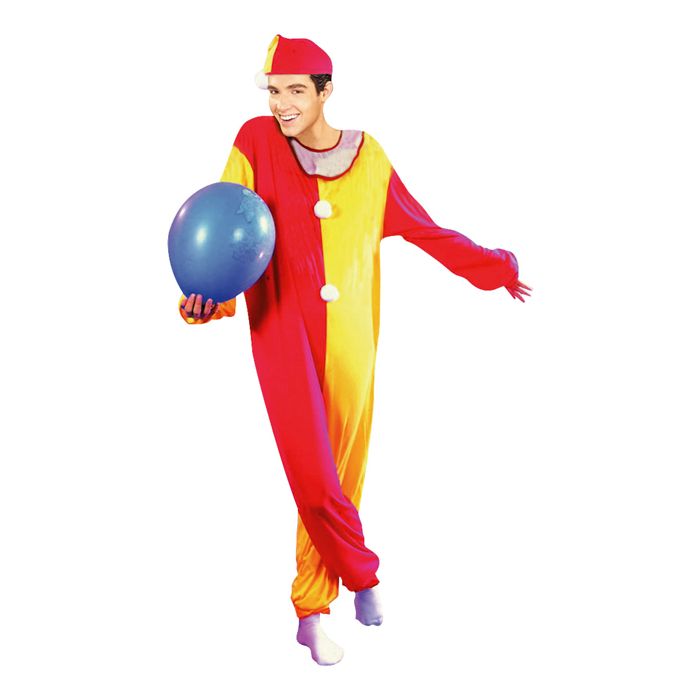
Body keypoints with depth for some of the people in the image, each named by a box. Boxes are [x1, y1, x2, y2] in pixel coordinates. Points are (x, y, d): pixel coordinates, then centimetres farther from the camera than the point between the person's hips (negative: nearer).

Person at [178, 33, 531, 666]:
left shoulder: (369, 158, 5)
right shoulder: (257, 143, -1)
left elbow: (424, 230, 16)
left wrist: (494, 267, 21)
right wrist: (209, 293, -23)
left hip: (350, 336, 2)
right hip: (283, 329, -2)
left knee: (342, 469, 6)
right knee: (310, 467, -12)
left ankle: (312, 612, 21)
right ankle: (363, 573, 14)